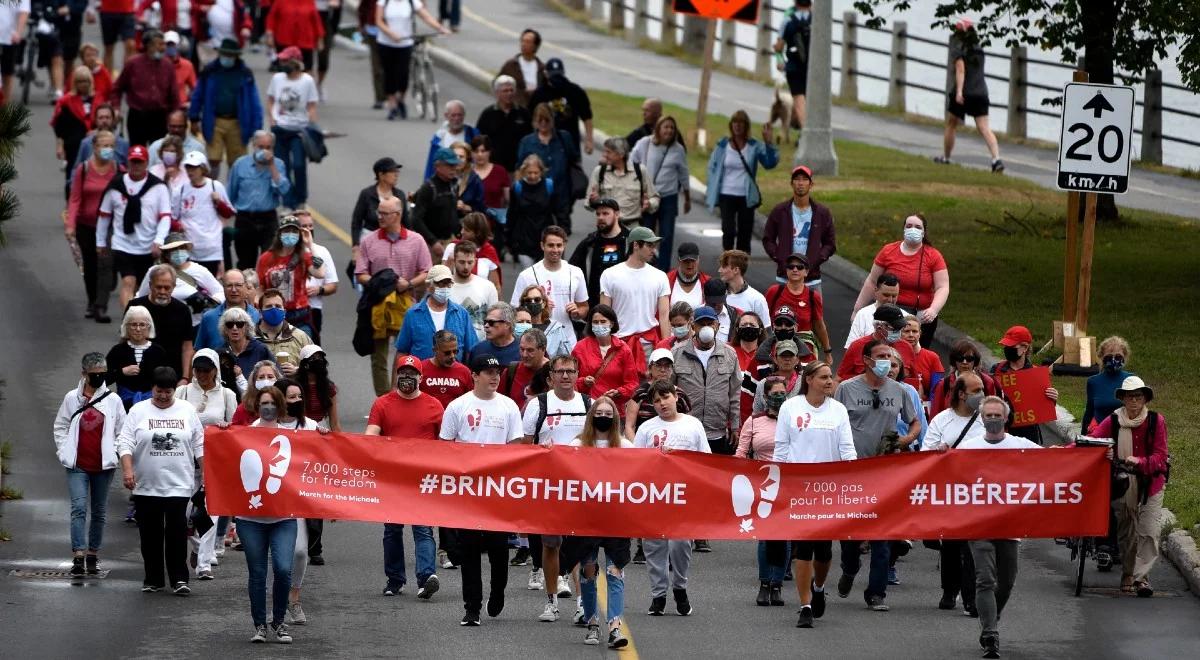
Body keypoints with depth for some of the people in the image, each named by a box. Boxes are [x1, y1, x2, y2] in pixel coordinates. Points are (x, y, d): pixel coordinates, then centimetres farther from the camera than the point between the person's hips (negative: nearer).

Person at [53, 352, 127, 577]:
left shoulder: (112, 400, 2)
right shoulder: (72, 398, 3)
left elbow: (122, 431, 8)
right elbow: (60, 427, 10)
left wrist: (114, 452, -3)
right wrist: (64, 452, 0)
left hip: (103, 465, 1)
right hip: (77, 465, -1)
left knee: (99, 511, 9)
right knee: (79, 508, -13)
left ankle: (93, 556, 20)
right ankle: (78, 556, -18)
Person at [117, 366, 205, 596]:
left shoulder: (187, 411, 8)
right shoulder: (138, 411, 3)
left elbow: (199, 446, 10)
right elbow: (125, 443, -2)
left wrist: (206, 473, 4)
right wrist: (127, 469, -16)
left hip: (178, 484, -1)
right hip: (146, 487, 1)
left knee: (177, 531, -9)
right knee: (150, 534, 6)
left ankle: (179, 579, -4)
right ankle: (153, 579, 15)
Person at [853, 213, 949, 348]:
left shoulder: (934, 256, -2)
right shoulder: (887, 251, 1)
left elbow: (943, 288, -7)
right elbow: (871, 281, 8)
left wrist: (933, 310, -25)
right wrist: (857, 309, 10)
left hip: (923, 316, 1)